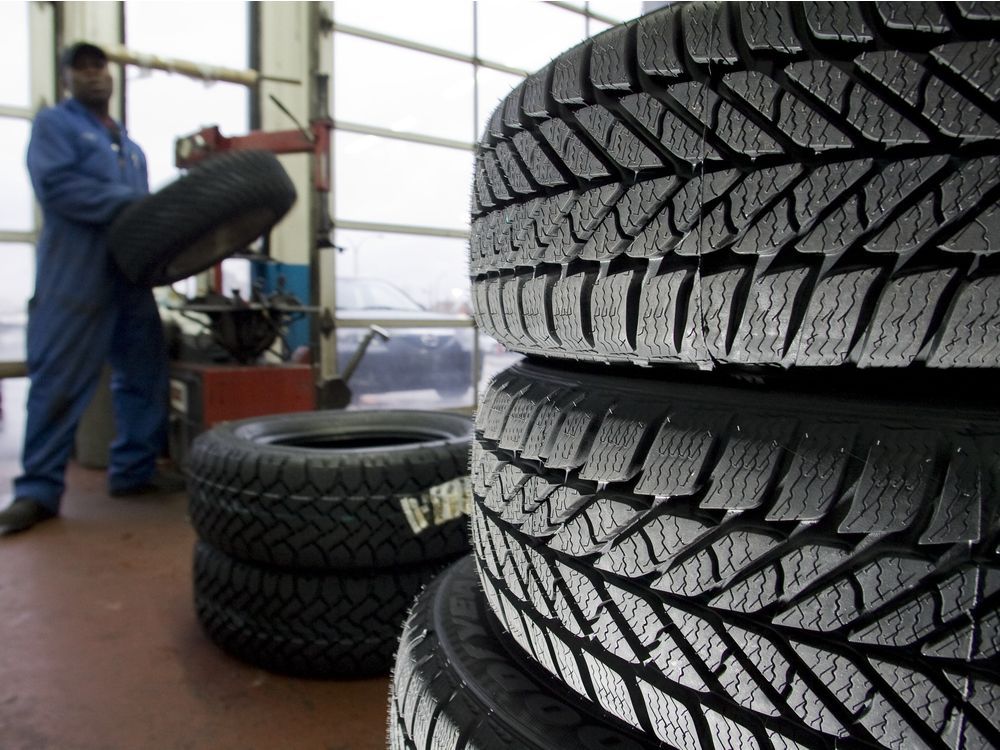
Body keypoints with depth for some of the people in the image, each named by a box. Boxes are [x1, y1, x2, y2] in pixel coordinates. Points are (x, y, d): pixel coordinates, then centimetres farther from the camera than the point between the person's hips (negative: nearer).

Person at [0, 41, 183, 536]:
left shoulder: (130, 146, 24)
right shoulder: (53, 124, 4)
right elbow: (56, 185, -14)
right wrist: (129, 203, -19)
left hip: (132, 277, 7)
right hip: (76, 278, -7)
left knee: (144, 376, 7)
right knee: (60, 381, -6)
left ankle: (134, 469, 17)